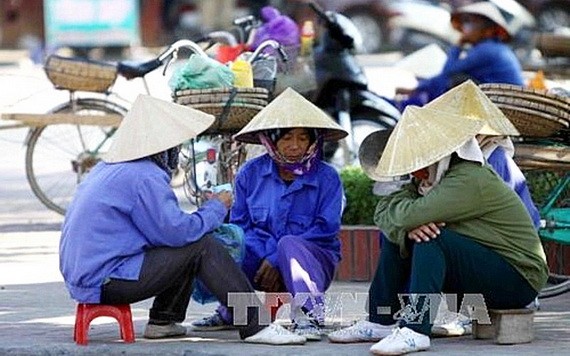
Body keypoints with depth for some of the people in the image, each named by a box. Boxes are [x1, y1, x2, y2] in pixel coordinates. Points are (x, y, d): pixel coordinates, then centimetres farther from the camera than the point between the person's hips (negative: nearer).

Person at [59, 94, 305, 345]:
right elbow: (176, 232, -18)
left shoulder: (107, 169, 16)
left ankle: (163, 322, 19)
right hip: (107, 282, -10)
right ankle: (255, 326, -11)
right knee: (203, 247, -11)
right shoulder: (143, 177, -15)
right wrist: (216, 208, -1)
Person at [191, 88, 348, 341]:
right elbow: (240, 223, 1)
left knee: (289, 244, -37)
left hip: (313, 261, -2)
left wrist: (277, 260, -18)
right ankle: (230, 312, -9)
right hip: (261, 262, 2)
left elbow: (326, 229, -10)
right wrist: (265, 256, -18)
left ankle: (308, 315, -46)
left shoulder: (326, 178, -3)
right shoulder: (251, 173, 4)